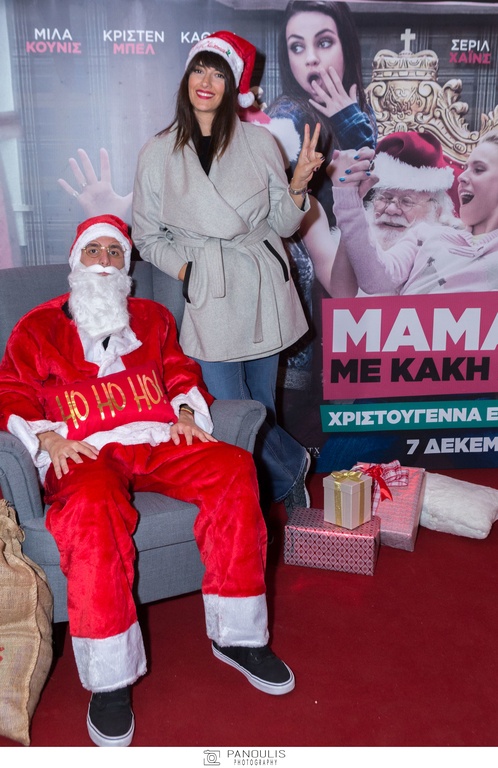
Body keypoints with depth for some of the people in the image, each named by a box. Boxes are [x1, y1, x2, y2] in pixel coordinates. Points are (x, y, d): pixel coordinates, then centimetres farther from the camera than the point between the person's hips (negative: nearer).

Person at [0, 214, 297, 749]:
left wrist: (186, 410, 1)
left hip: (157, 441, 3)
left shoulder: (151, 317, 29)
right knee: (90, 506, -39)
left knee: (233, 469, -27)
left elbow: (179, 371, 23)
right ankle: (108, 680, -28)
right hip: (83, 453, -2)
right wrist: (47, 438, -8)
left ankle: (237, 636, -17)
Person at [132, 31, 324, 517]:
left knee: (261, 406, 8)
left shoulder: (258, 142, 5)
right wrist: (186, 270, -5)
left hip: (262, 290, 1)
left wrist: (298, 184, -9)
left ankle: (269, 502, 30)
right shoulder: (158, 153, 4)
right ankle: (293, 464, 22)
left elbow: (282, 225, 7)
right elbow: (147, 236, 9)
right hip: (207, 296, -1)